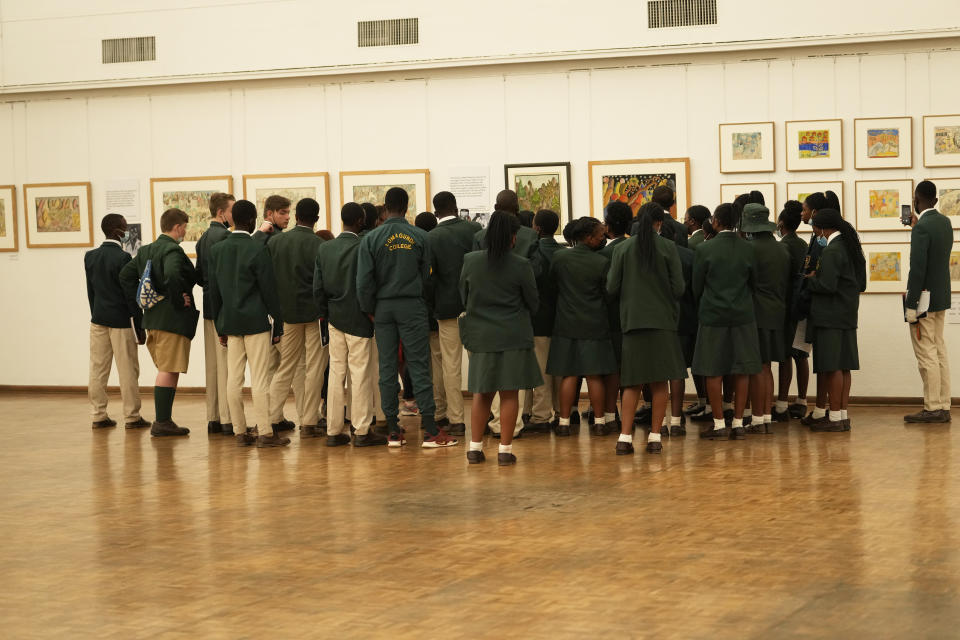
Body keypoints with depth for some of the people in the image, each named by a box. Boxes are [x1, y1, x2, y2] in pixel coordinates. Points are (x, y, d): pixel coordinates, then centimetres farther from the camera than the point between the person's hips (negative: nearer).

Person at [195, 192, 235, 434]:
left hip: (209, 307, 9)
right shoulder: (225, 236, -14)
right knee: (226, 364, -7)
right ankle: (228, 419, -6)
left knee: (212, 365, 11)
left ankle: (213, 418, 15)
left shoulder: (203, 238, 14)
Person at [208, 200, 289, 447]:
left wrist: (220, 326, 17)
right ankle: (265, 433, -2)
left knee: (234, 379, 7)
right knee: (260, 378, -4)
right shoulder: (257, 250, -11)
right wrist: (278, 325, -2)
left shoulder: (216, 250, 6)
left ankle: (240, 431, 11)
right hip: (256, 322, -6)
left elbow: (214, 291, 10)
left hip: (231, 323, 6)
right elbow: (269, 290, -10)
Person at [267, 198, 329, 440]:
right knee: (314, 368, 3)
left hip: (286, 312, 4)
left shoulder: (276, 241, 1)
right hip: (314, 312, -4)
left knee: (285, 366, 14)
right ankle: (309, 423, 5)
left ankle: (271, 418, 10)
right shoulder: (318, 245, -13)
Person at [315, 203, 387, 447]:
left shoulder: (324, 248, 4)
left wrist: (327, 314, 14)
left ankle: (333, 429, 14)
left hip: (335, 319, 6)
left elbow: (318, 287, 5)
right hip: (358, 320, -6)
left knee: (336, 373, 10)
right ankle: (362, 431, 1)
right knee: (360, 374, -2)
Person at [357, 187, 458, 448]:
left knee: (387, 368, 8)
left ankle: (393, 431, 9)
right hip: (412, 306, -1)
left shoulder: (372, 239, -4)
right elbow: (426, 275, 2)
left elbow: (364, 280, -6)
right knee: (419, 366, -2)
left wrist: (370, 310, 6)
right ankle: (430, 431, -5)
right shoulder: (419, 237, -3)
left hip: (383, 307, 1)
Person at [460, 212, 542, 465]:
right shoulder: (521, 266, -11)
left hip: (481, 336, 3)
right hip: (514, 337, -3)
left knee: (482, 394, 14)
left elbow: (463, 298, 8)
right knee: (510, 394, 3)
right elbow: (532, 302, 1)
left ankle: (475, 447, 13)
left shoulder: (470, 262, -3)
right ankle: (505, 449, 3)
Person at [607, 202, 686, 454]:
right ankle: (655, 437, 6)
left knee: (632, 383, 7)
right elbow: (678, 288, -7)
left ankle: (625, 437, -1)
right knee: (659, 383, 6)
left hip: (632, 320, 2)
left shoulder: (623, 249, 0)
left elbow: (612, 288, -1)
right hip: (662, 320, -2)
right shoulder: (667, 247, -5)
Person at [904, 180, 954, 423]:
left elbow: (917, 269, -22)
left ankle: (933, 408, -3)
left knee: (926, 354, -4)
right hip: (941, 298, 9)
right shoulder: (944, 222, 7)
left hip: (924, 298, -9)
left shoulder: (922, 228, -19)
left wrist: (911, 307, -19)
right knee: (939, 351, 13)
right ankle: (943, 407, 16)